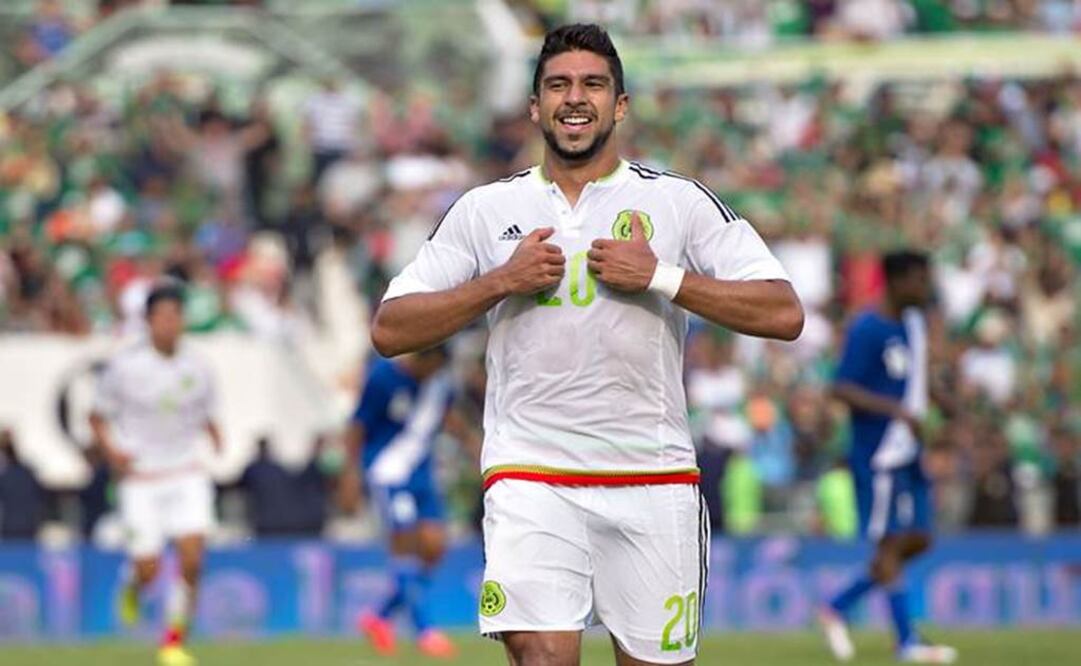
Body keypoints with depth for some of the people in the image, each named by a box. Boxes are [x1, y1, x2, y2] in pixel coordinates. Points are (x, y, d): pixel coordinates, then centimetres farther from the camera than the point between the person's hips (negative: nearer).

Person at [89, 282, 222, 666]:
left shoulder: (196, 369, 2)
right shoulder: (125, 366, -6)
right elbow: (99, 417, 3)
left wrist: (213, 433, -6)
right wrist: (112, 451, -14)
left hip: (187, 473, 2)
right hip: (141, 478, -2)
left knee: (192, 559, -13)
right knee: (148, 569, -4)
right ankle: (131, 586, 35)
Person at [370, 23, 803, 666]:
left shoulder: (680, 202, 5)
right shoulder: (487, 209, 10)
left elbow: (784, 314, -3)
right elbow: (389, 330, 8)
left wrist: (660, 277, -11)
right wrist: (501, 281, -5)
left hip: (654, 476, 1)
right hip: (529, 474, 0)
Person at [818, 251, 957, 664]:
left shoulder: (913, 323, 13)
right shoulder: (867, 330, -14)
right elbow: (843, 389, -20)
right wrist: (898, 411, -28)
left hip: (908, 454, 9)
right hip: (879, 454, -9)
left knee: (918, 539, 9)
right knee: (891, 543, -6)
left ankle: (838, 609, 18)